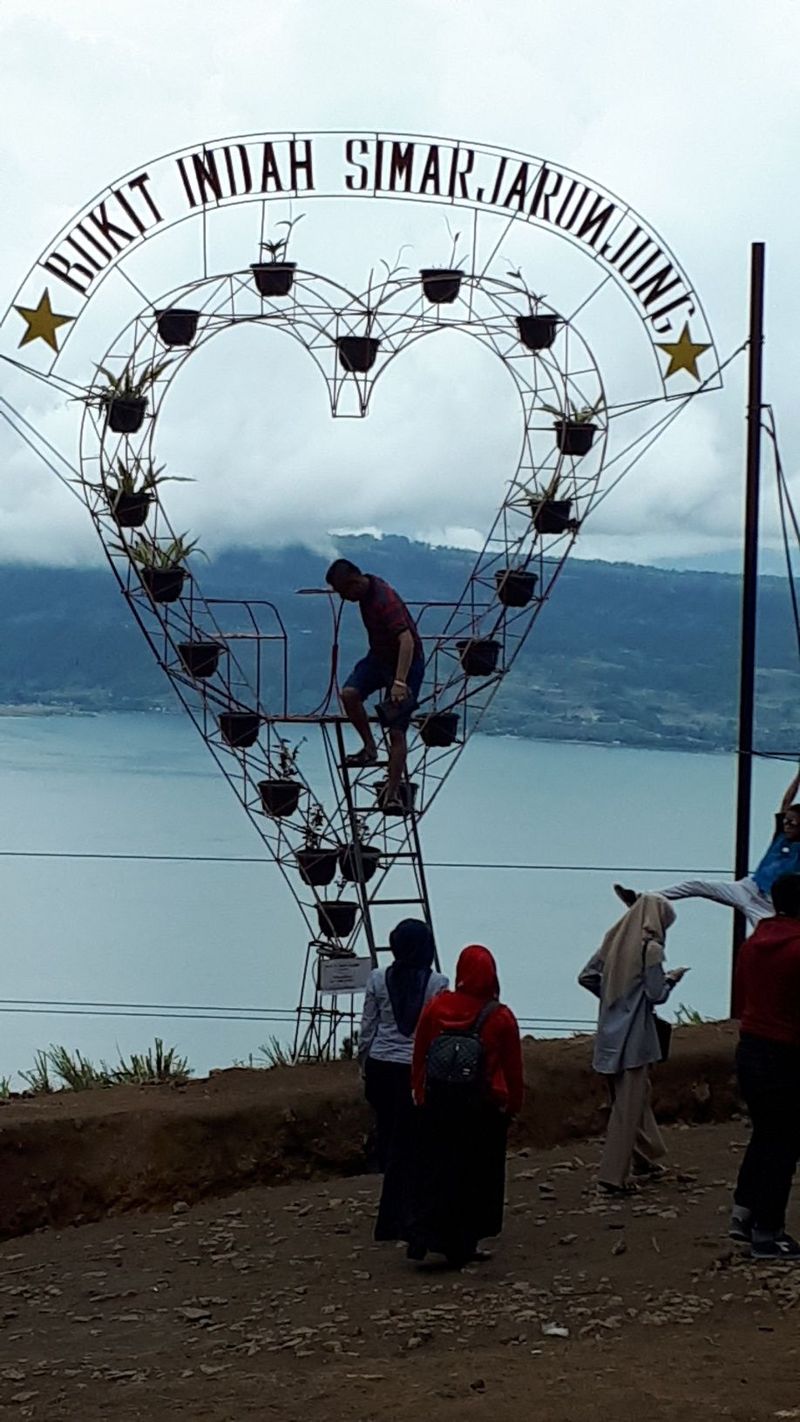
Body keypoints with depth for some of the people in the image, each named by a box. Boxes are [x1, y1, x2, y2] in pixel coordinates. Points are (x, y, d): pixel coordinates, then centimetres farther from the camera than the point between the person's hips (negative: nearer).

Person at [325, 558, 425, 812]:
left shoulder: (384, 600, -31)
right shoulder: (367, 586, -5)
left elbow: (407, 641, -41)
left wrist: (400, 682, -49)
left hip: (406, 661, -8)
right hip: (379, 655, 8)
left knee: (397, 732, -9)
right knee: (349, 693, -21)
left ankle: (393, 793, -3)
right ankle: (370, 748, -4)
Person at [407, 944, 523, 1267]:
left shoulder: (435, 1008, -4)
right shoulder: (501, 1018, -9)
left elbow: (419, 1056, 5)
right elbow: (513, 1068, -2)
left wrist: (420, 1093, 16)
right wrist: (513, 1105, 10)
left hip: (437, 1105, 2)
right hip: (485, 1110, -2)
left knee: (434, 1172, 8)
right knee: (476, 1176, 9)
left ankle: (422, 1235, -6)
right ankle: (461, 1245, 11)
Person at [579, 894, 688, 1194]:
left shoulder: (615, 940, 7)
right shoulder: (650, 948, -13)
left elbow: (587, 976, 9)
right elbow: (657, 994, -12)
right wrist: (672, 978, 6)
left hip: (610, 1033, 7)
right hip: (635, 1036, -7)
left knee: (637, 1094, 22)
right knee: (628, 1105, -2)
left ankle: (644, 1158, 34)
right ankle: (613, 1176, -3)